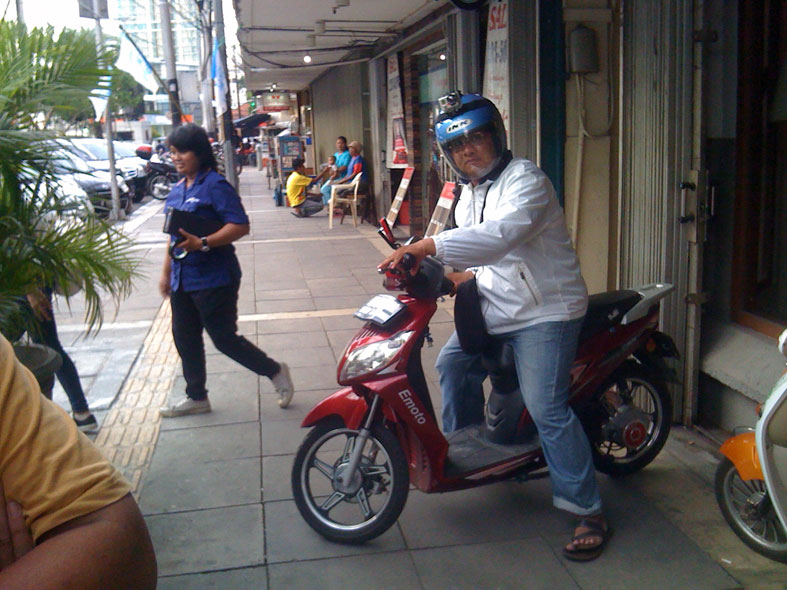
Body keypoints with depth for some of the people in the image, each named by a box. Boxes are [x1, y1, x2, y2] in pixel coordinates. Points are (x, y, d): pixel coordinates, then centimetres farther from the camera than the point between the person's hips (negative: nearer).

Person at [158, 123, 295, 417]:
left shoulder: (215, 185, -14)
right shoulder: (178, 189, 12)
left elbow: (240, 226, -21)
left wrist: (202, 243, -30)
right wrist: (166, 271, 22)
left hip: (213, 279, -9)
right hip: (183, 279, 9)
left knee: (224, 338, -3)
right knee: (184, 338, 13)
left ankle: (275, 371, 18)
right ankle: (196, 397, 28)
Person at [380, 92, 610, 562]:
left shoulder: (525, 180, -17)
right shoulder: (468, 194, 14)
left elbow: (500, 236, -36)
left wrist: (429, 246, -41)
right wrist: (463, 277, 7)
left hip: (545, 311, -9)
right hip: (499, 306, 9)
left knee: (546, 409, -15)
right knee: (454, 364, 15)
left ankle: (589, 513, -5)